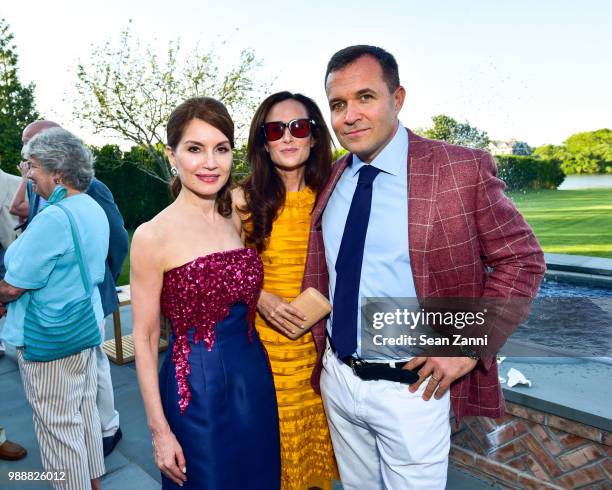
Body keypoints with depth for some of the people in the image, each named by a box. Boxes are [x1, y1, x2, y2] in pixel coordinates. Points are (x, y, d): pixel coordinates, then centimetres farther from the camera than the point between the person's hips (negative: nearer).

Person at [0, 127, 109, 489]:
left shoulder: (53, 218, -23)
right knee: (85, 413, 21)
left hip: (50, 338, -9)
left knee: (59, 427, 7)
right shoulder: (94, 210, 5)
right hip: (87, 324, 9)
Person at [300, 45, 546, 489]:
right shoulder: (333, 178, 1)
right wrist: (321, 349, 7)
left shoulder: (463, 169, -15)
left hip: (410, 386, -5)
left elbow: (522, 260, -8)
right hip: (338, 377, 5)